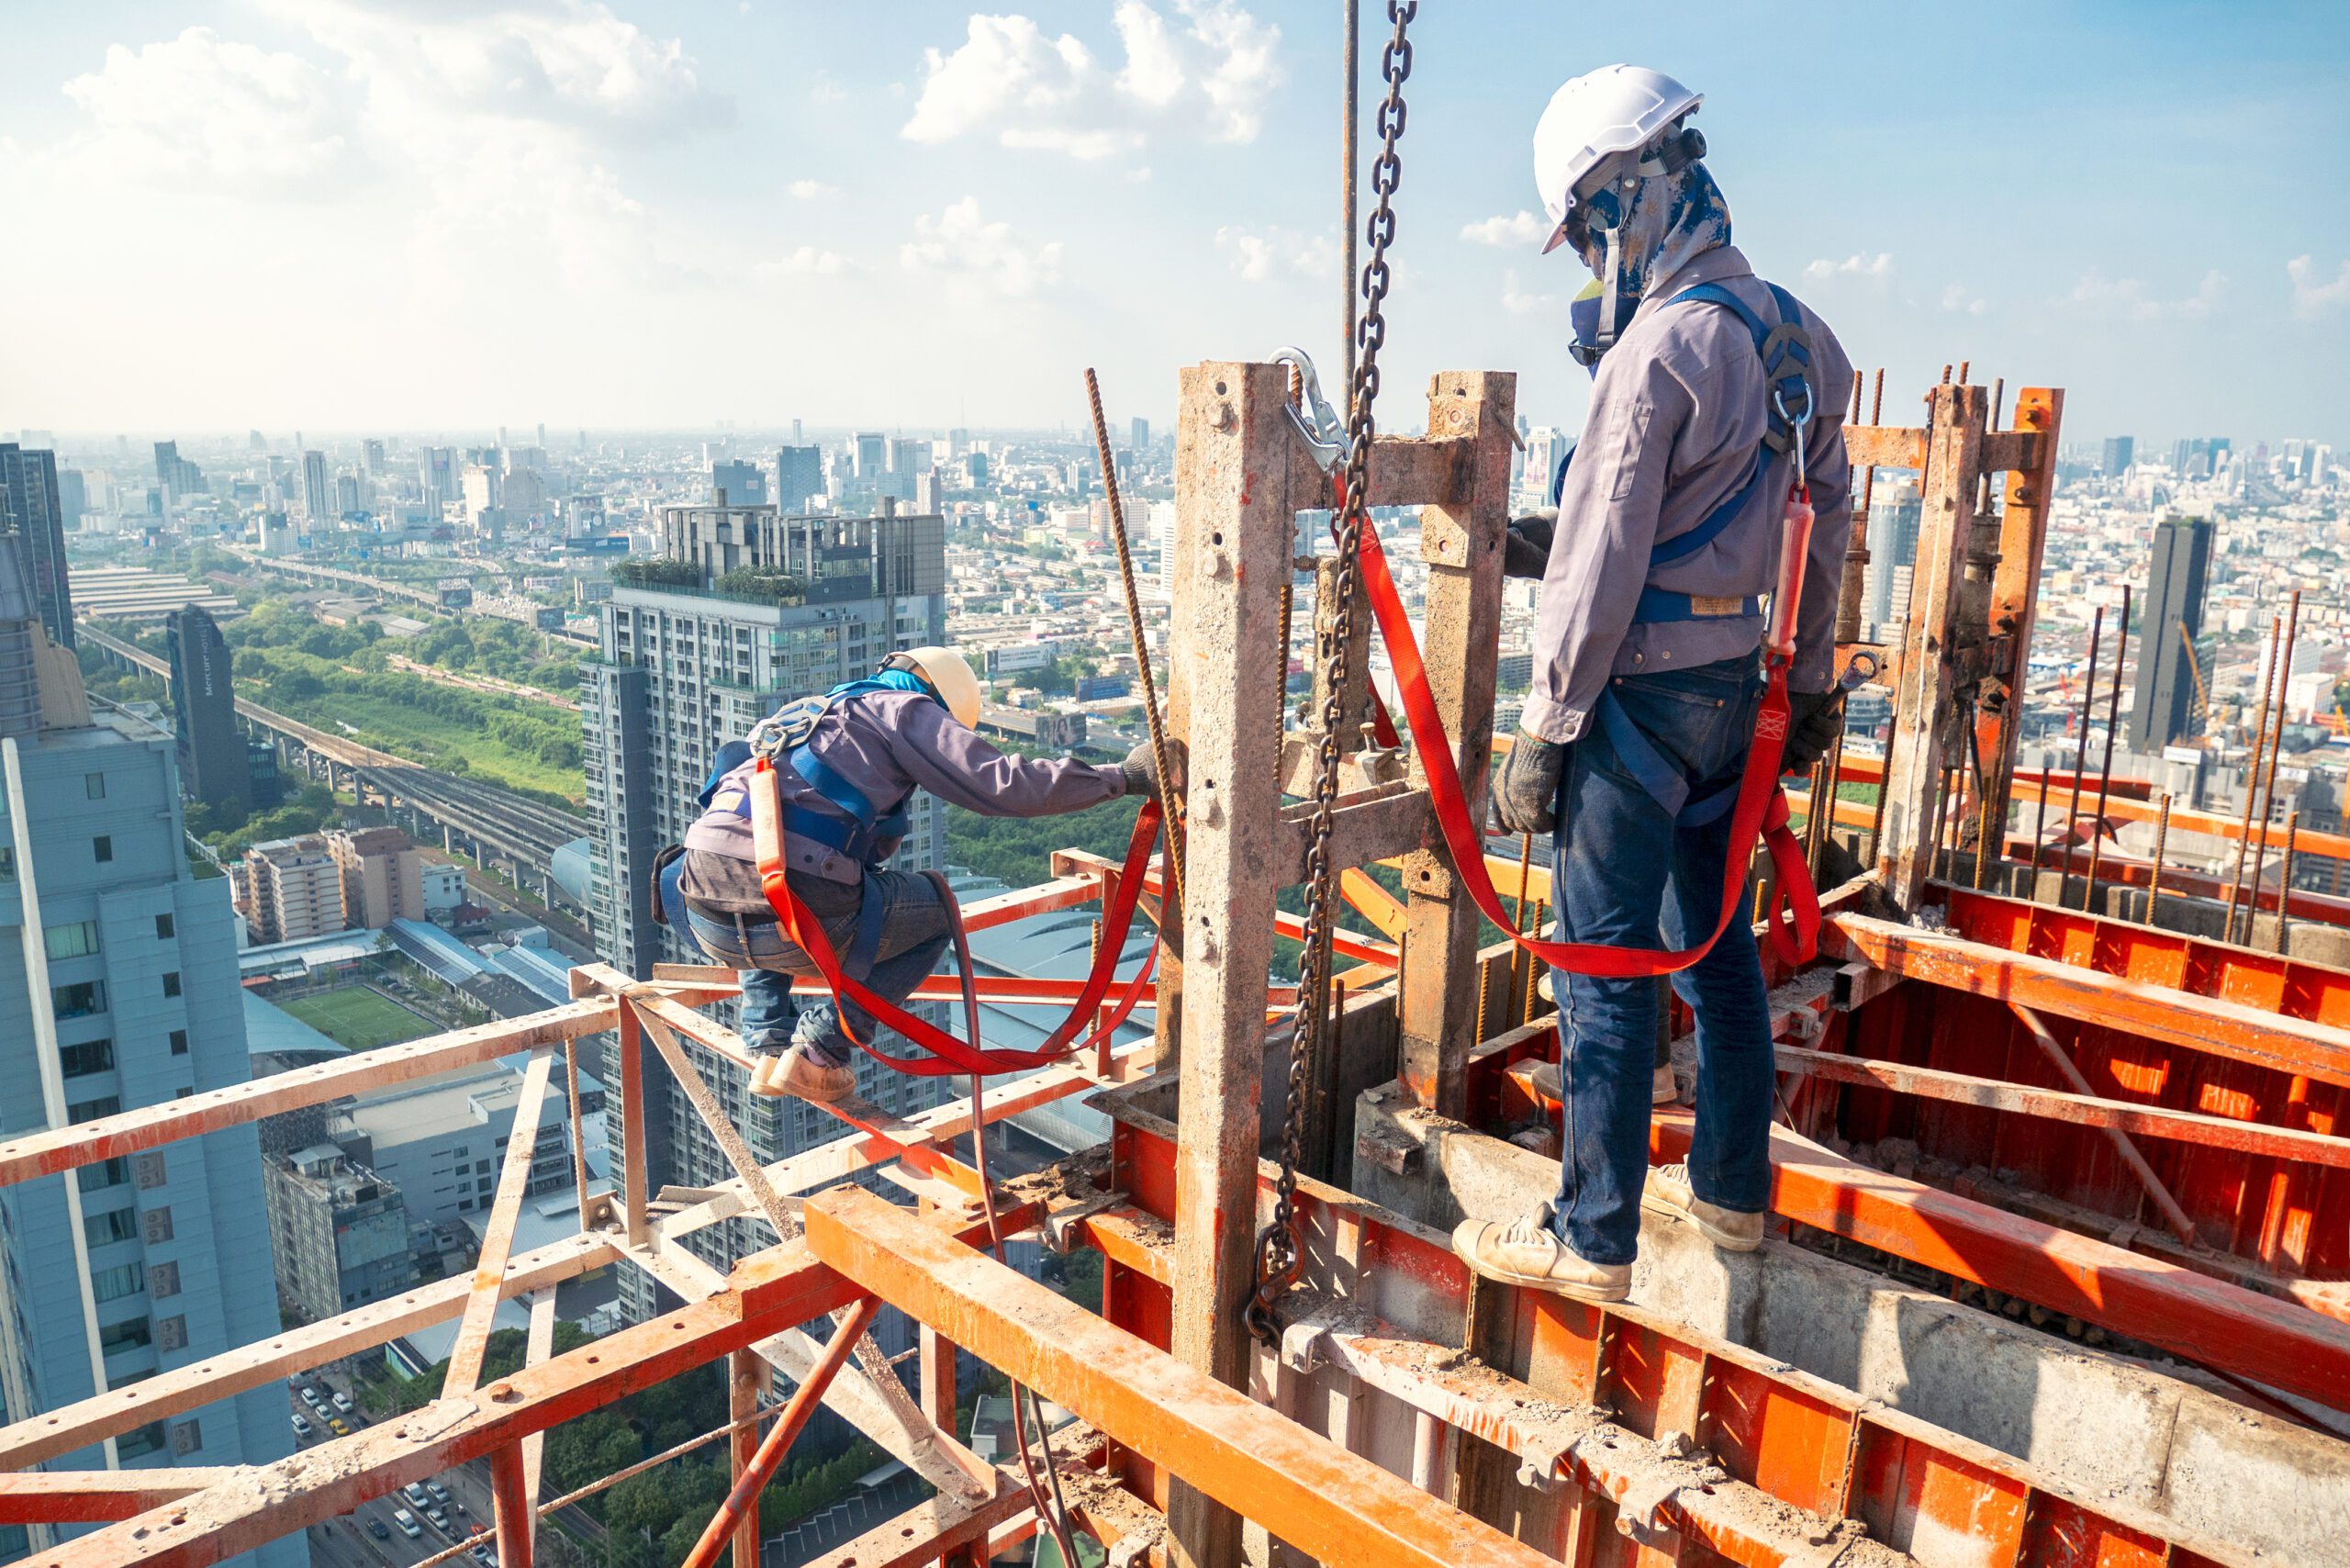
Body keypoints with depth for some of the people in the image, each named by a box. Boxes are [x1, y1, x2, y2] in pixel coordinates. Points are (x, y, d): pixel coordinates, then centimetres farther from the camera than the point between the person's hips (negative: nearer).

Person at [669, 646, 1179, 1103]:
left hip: (702, 915, 7)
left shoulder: (803, 713, 32)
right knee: (936, 910, 21)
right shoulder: (903, 709, 9)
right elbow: (1003, 784, -2)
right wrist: (1123, 776, 7)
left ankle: (769, 1043, 27)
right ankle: (818, 1053, 11)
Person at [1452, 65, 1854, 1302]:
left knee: (1605, 970, 0)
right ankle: (1732, 1188, 33)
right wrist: (1810, 682, 23)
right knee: (1716, 942, 19)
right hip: (1739, 687, 9)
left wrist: (1542, 736, -13)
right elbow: (1819, 529, 16)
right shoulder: (1795, 339, 10)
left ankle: (1592, 1240, 12)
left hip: (1646, 692, -9)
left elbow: (1603, 567, -19)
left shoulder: (1657, 348, -17)